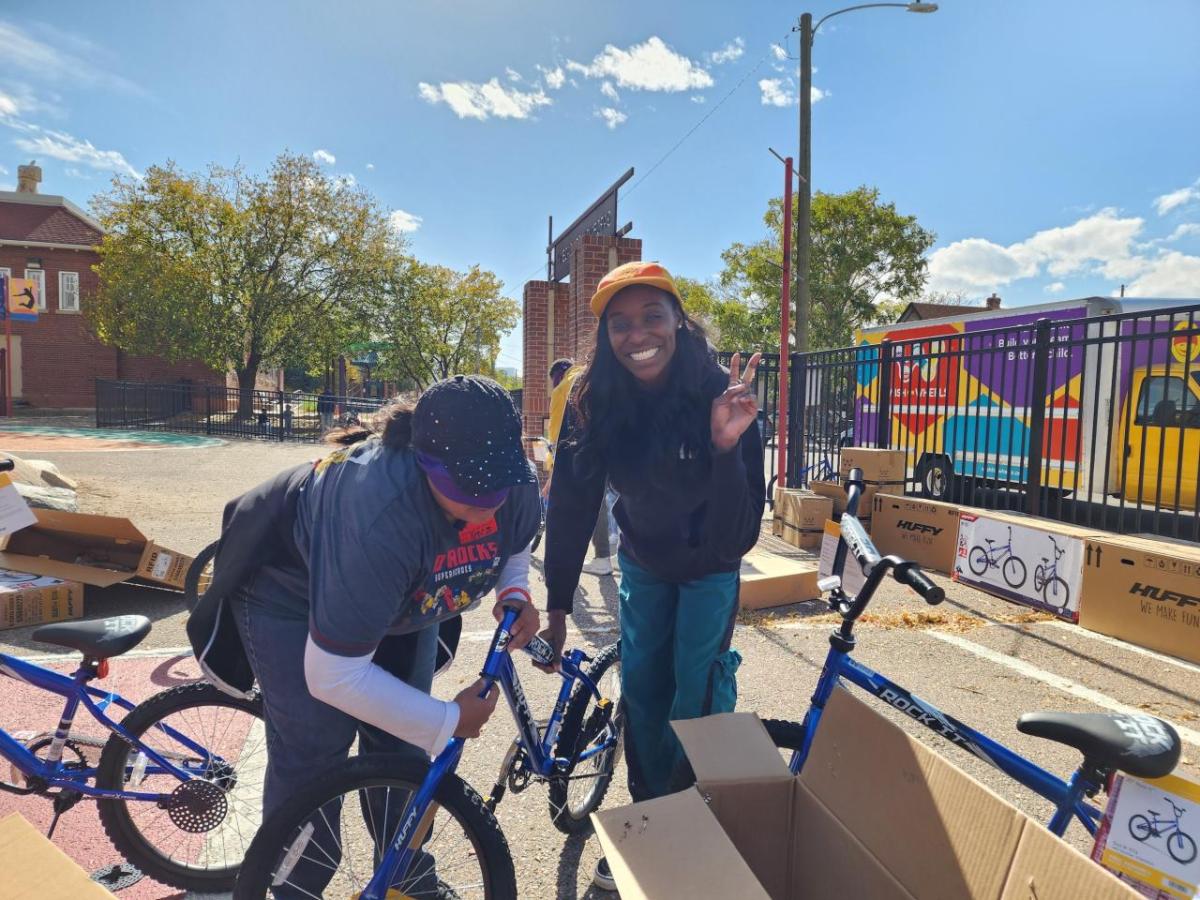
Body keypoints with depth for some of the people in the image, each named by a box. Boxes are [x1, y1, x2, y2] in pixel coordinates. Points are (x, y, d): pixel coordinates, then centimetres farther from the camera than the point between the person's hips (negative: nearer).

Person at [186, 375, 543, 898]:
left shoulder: (517, 486, -26)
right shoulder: (380, 515, -45)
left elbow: (514, 545, 0)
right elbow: (334, 675, -37)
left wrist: (514, 594, -22)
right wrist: (448, 721, -28)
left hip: (402, 595, 5)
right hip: (293, 595, -5)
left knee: (402, 742, 11)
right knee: (313, 756, -4)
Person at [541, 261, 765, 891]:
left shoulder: (718, 393, -30)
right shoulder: (593, 401, -21)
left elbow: (738, 535, -32)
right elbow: (571, 505, -17)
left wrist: (726, 446, -49)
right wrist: (556, 604, -19)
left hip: (709, 563, -2)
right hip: (642, 560, 3)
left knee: (698, 690, 0)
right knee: (641, 687, 8)